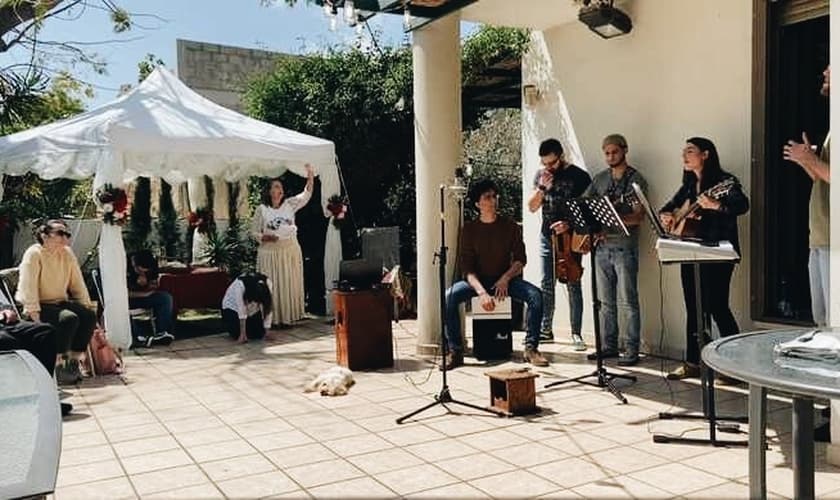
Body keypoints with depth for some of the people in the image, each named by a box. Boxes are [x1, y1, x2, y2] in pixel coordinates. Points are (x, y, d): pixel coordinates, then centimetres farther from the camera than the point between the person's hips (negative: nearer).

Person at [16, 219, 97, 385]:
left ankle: (74, 360, -7)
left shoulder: (67, 254, 7)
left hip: (60, 302, 6)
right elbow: (28, 290, -19)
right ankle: (59, 364, -16)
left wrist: (87, 307, 2)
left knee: (89, 315, -18)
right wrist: (36, 318, -25)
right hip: (39, 306, -6)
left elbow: (78, 284, 9)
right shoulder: (34, 254, -12)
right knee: (69, 318, -31)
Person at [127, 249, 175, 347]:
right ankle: (139, 338, -37)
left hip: (144, 296, 4)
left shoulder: (152, 264, -12)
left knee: (166, 297, -18)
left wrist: (145, 283, -24)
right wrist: (144, 294, -21)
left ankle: (161, 333, -26)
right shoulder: (125, 264, -25)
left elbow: (154, 287, -3)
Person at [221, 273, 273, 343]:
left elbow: (267, 308, -20)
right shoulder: (240, 285, -38)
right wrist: (242, 334, -32)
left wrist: (266, 330, -21)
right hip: (232, 307, -3)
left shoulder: (267, 284, -28)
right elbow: (241, 310, -35)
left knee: (259, 334, -13)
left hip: (252, 309, 3)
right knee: (237, 334, -22)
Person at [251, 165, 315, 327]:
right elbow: (254, 231, 2)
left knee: (290, 285, 6)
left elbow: (306, 195, -3)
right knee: (272, 286, 0)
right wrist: (265, 237, -17)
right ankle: (272, 318, 7)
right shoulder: (261, 209, -1)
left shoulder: (290, 204, 5)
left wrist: (310, 178, -17)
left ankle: (288, 317, 16)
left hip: (291, 251, 3)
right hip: (270, 253, -3)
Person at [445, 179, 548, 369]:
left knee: (535, 295, -27)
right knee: (450, 296, -29)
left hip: (506, 280, 1)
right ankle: (455, 351, -19)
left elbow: (520, 259, 2)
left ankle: (531, 348, -16)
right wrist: (481, 292, -25)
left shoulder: (510, 226, 2)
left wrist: (506, 278, -18)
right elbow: (467, 267, -9)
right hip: (478, 281, -1)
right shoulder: (469, 229, -2)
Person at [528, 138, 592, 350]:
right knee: (546, 285, 9)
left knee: (573, 286, -2)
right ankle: (545, 330, 18)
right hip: (547, 237, 5)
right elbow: (532, 207, 7)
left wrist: (570, 224, -20)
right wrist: (542, 188, -9)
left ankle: (576, 334, 3)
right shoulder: (540, 175, 9)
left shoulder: (579, 176, -5)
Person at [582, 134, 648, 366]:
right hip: (601, 245, 5)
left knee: (627, 301, -4)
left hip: (624, 246, -5)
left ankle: (631, 350, 2)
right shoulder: (600, 178, 14)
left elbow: (639, 217, -11)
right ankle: (609, 346, 19)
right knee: (606, 301, 10)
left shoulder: (636, 180, -3)